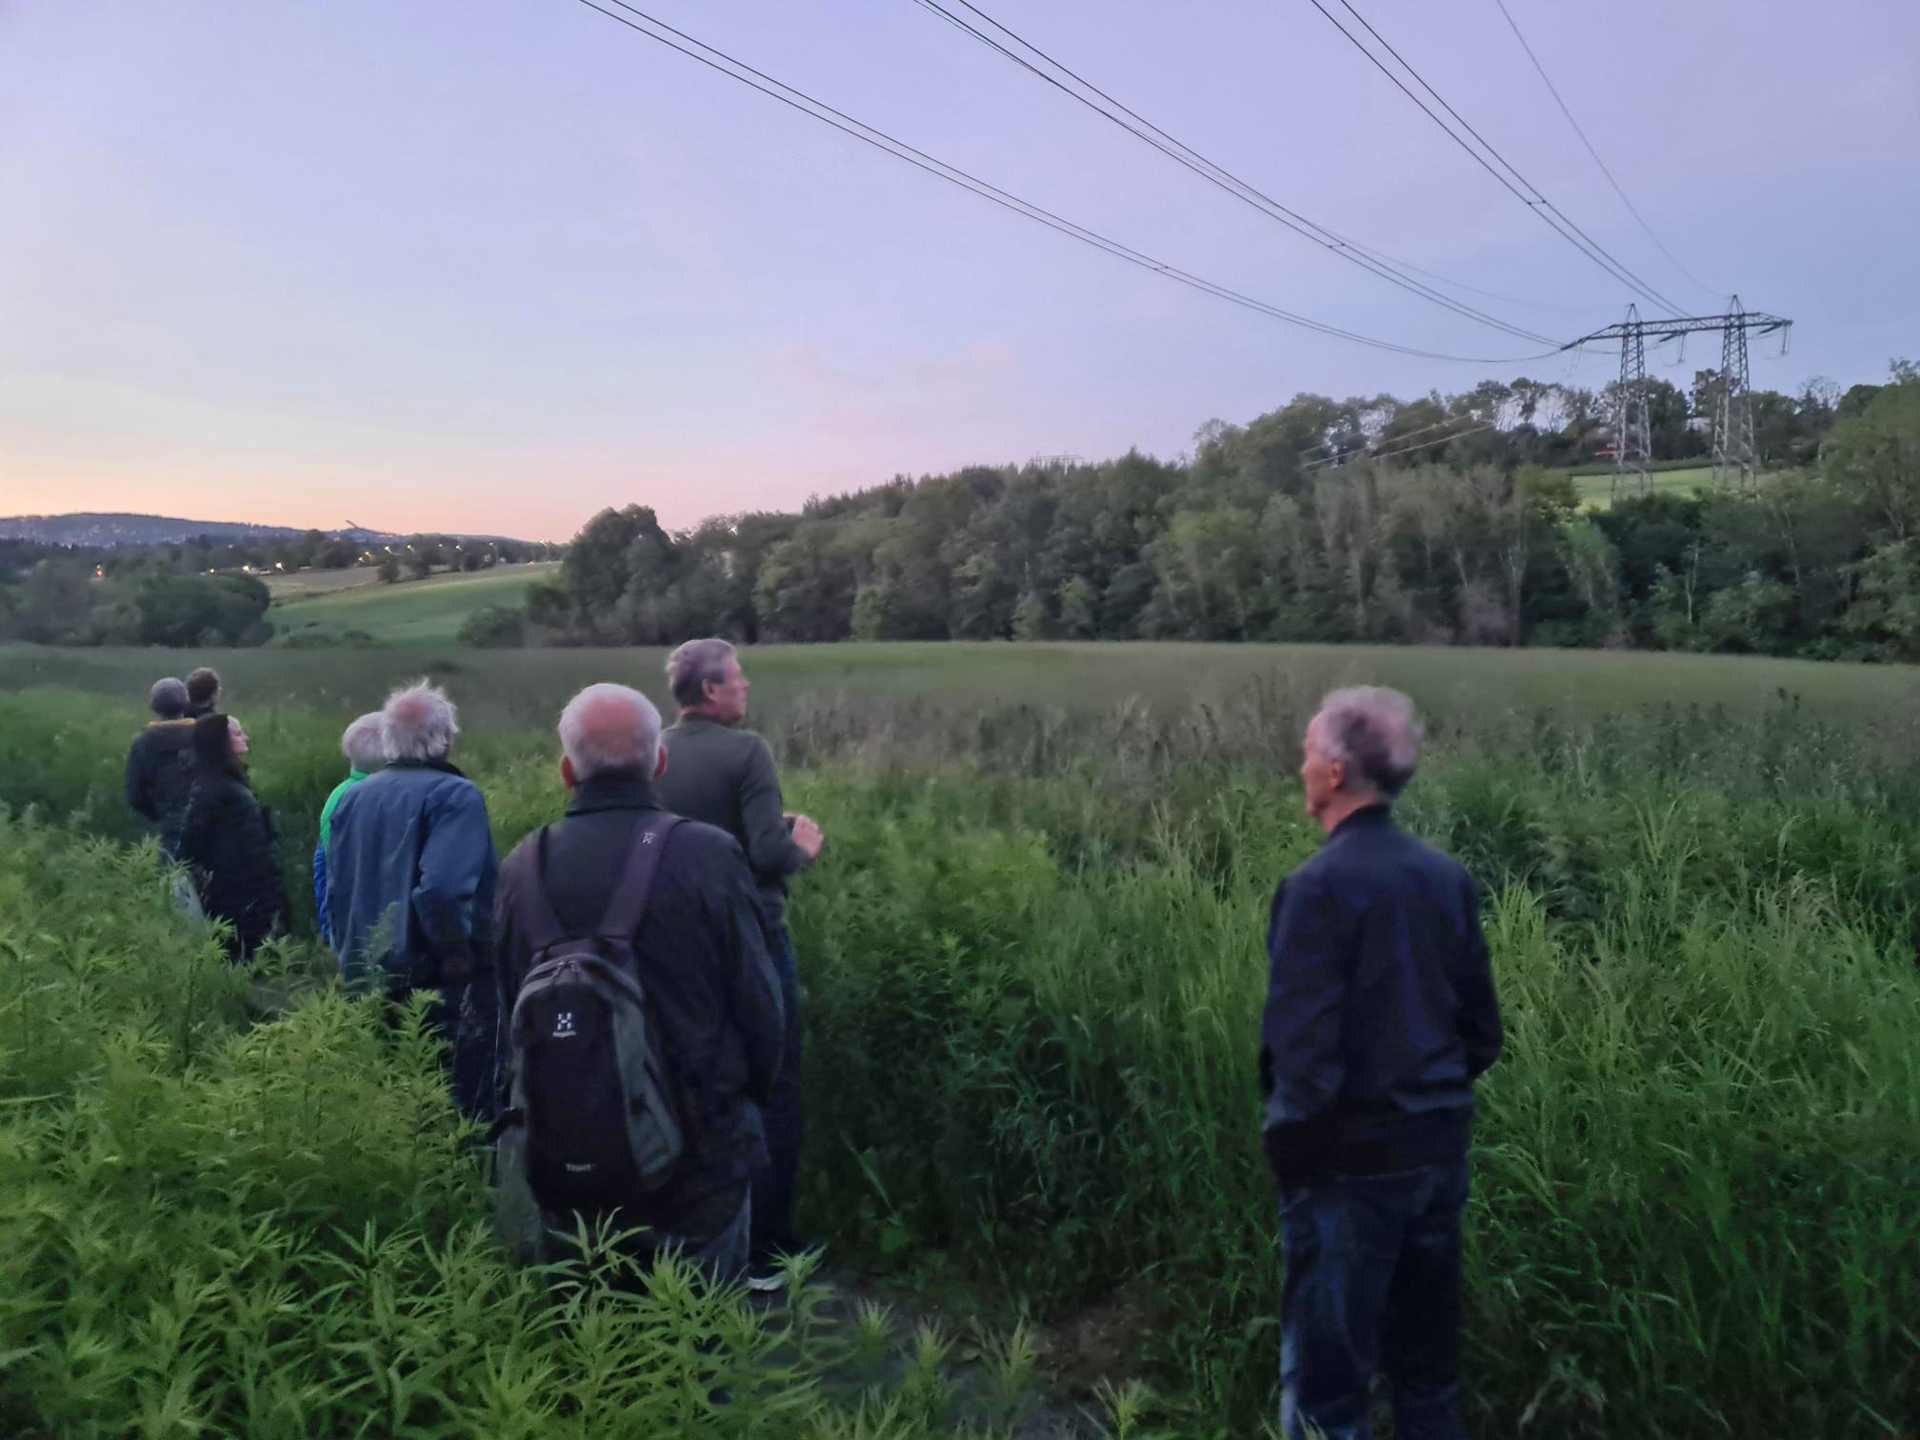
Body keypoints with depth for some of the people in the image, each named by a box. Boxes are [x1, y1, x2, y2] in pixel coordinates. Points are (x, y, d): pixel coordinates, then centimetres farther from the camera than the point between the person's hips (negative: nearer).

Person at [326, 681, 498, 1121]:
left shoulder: (353, 798, 7)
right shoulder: (454, 795, -15)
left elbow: (336, 890, 13)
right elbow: (442, 887, -28)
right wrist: (457, 953, -16)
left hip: (367, 983, 7)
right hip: (440, 986, -7)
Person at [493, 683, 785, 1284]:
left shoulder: (523, 865, -7)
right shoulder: (710, 855, -17)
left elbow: (510, 1012, 4)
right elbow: (760, 1009, -12)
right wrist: (745, 1106, 8)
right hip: (697, 1154, -3)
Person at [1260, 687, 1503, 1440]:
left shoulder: (1319, 885, -19)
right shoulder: (1449, 877, 1)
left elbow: (1304, 1055, -20)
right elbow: (1482, 1035, 8)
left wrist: (1290, 1154, -4)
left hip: (1350, 1165, -7)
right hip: (1439, 1153, 7)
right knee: (1428, 1371, 21)